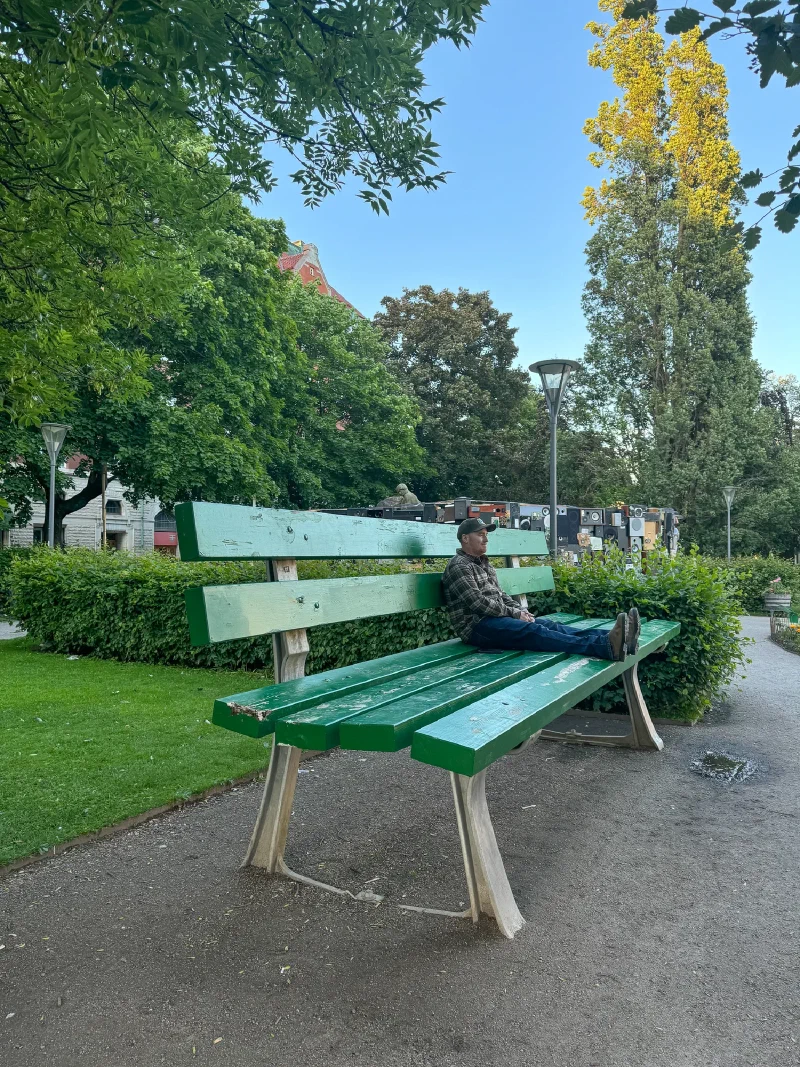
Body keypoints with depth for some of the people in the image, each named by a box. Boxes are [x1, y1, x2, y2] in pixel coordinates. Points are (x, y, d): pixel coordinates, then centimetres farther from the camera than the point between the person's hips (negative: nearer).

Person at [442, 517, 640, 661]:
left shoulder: (483, 562, 22)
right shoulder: (459, 567, -9)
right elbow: (479, 603, -17)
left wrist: (521, 610, 5)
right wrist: (515, 613, -11)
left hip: (496, 618, 10)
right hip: (477, 626, -10)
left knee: (549, 625, -13)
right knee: (532, 631, -30)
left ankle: (611, 638, -32)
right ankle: (607, 646, -50)